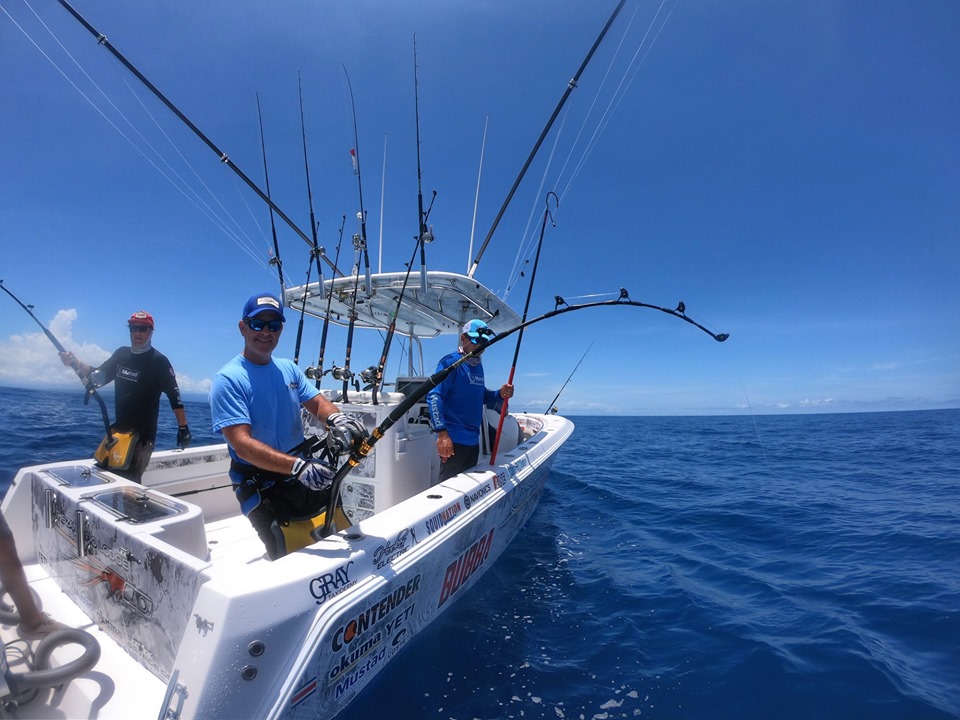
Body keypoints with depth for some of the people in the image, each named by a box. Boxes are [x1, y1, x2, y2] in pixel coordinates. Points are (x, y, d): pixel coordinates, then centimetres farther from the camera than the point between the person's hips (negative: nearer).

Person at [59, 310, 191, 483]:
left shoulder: (159, 361, -12)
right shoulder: (121, 354, 7)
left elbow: (175, 396, -12)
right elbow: (98, 376, 15)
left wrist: (183, 428, -13)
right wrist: (76, 363, -3)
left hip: (143, 435, -7)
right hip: (119, 430, 7)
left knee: (129, 481, -11)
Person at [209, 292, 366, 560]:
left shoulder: (289, 369, 6)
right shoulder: (228, 380, -14)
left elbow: (317, 402, -2)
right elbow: (242, 444, -24)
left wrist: (336, 418, -28)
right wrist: (297, 466, -38)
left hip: (306, 478, 6)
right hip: (259, 485, -6)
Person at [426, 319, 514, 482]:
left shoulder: (478, 366, 14)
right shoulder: (451, 362, -11)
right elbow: (434, 396, -20)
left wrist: (500, 395, 2)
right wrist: (442, 433, -26)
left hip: (473, 440, 9)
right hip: (453, 440, -9)